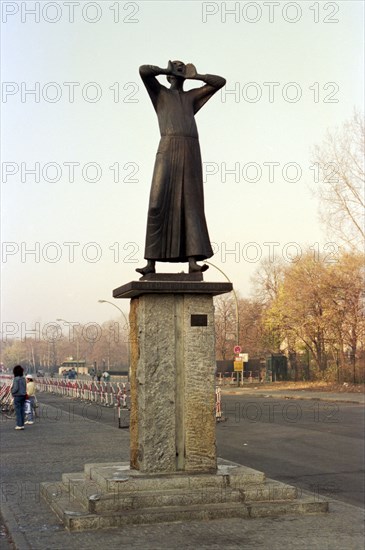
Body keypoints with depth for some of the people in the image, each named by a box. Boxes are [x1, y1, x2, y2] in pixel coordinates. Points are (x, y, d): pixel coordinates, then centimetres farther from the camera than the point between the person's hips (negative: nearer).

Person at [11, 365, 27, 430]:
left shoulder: (16, 379, -14)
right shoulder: (23, 379, 8)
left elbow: (16, 388, -19)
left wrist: (12, 392, -2)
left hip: (17, 396, -7)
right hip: (23, 396, 7)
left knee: (18, 411, -2)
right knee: (22, 411, 9)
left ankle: (19, 425, -2)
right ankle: (22, 425, 9)